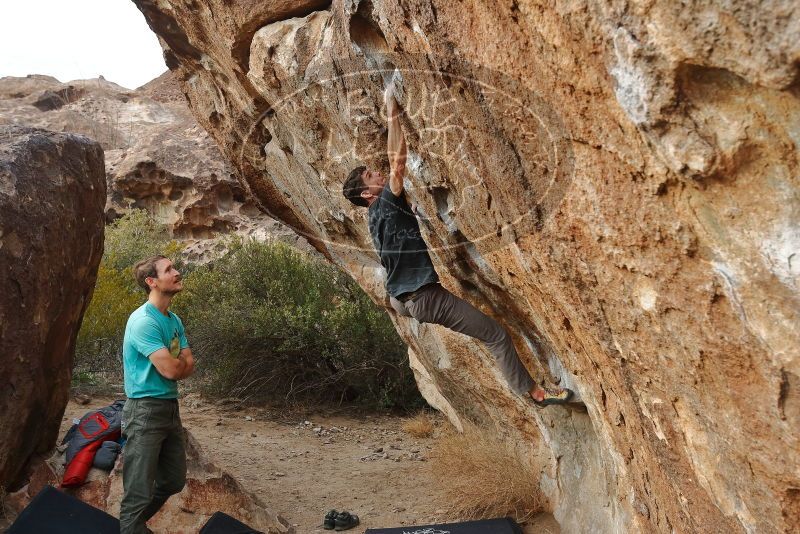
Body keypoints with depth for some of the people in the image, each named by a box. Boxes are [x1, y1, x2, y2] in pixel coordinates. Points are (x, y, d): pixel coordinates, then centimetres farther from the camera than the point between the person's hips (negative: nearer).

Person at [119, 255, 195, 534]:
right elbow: (171, 369, -23)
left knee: (174, 481, 20)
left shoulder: (174, 320, 11)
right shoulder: (143, 320, -18)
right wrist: (179, 361, -1)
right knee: (140, 493, -5)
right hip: (145, 411, -9)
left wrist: (174, 364, -13)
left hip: (170, 408, 9)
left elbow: (189, 366, 7)